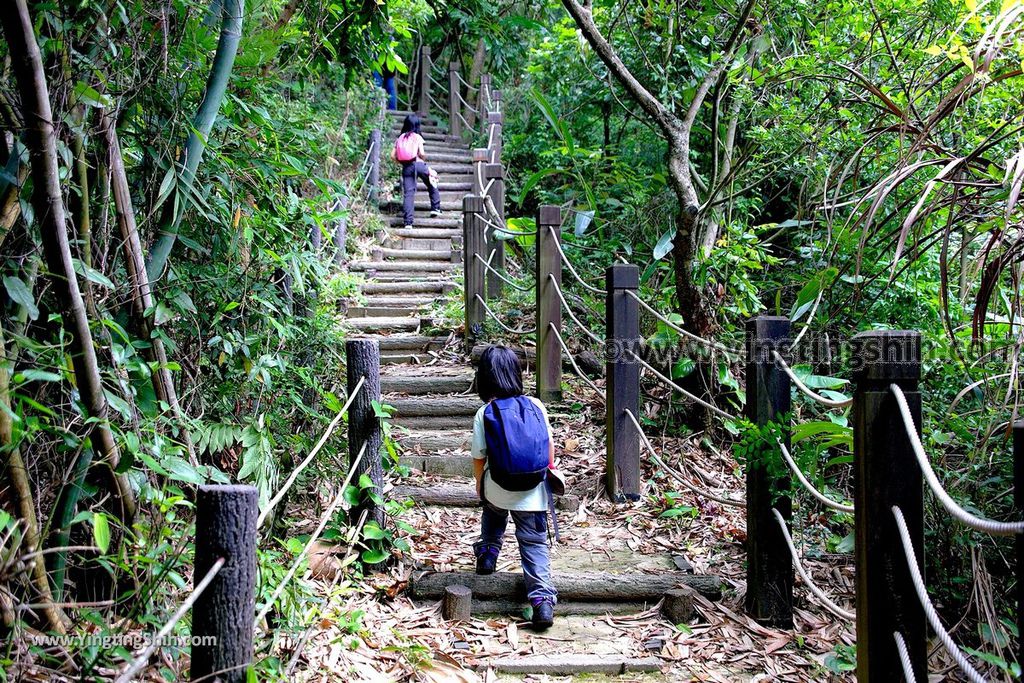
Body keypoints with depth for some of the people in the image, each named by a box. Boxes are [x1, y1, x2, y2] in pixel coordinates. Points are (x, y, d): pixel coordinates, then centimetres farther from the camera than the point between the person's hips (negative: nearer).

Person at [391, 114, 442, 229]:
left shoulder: (400, 138, 11)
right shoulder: (417, 137, 0)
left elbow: (393, 155, 5)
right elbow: (421, 153, -10)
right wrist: (424, 158, 11)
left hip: (406, 167, 3)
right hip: (418, 164, -3)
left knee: (408, 193, -2)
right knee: (432, 185, 22)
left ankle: (408, 222, -9)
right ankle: (435, 208, 21)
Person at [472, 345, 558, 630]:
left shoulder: (484, 414, -10)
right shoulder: (536, 406, -4)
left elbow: (479, 458, -4)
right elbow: (550, 444, 3)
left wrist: (479, 485, 14)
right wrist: (549, 472, 20)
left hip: (497, 491, 0)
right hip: (533, 493, 1)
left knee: (493, 512, 36)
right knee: (535, 544, 7)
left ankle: (487, 554, 40)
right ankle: (543, 598, -5)